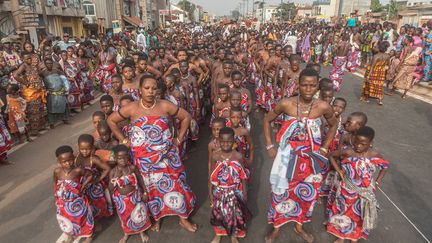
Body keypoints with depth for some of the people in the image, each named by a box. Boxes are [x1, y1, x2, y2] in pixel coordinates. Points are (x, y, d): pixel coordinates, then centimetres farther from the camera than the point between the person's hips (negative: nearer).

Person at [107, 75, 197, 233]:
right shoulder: (132, 109, -7)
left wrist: (179, 139, -1)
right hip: (145, 158, 0)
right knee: (152, 187, 15)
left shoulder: (165, 106, -8)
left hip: (167, 155, 0)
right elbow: (111, 120, 5)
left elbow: (186, 117, 1)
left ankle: (183, 219, 25)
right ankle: (157, 218, 38)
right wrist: (123, 140, 1)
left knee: (175, 184, 7)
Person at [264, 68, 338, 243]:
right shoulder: (286, 104, -16)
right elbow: (267, 120, -2)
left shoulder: (323, 107, -13)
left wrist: (324, 148, 2)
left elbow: (333, 125, 8)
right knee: (281, 192, 11)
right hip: (288, 157, -1)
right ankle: (276, 228, 37)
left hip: (311, 159, 2)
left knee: (307, 193, 18)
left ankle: (299, 226, 45)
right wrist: (270, 146, -4)